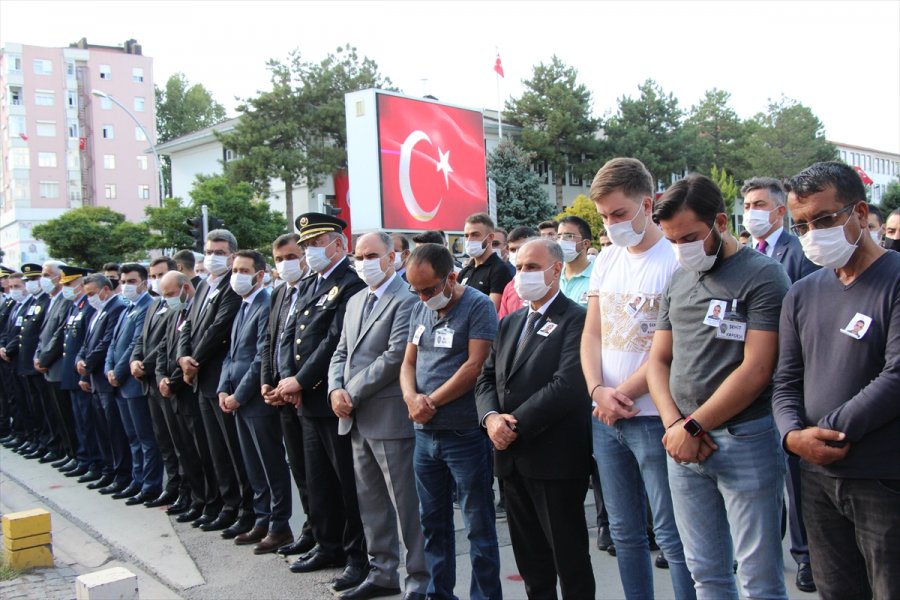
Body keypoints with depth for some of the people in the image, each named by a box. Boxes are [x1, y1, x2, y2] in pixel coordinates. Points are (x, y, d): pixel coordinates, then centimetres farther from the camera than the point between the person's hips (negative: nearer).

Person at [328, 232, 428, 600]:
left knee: (407, 503, 1)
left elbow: (395, 356, -19)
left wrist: (352, 394, -14)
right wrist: (336, 389, -3)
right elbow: (342, 353, 16)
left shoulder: (405, 300, -11)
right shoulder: (355, 301, 16)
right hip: (357, 418, 8)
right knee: (371, 502, 16)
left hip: (391, 417, -8)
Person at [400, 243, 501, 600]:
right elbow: (408, 363, 13)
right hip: (425, 434, 7)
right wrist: (412, 398, -7)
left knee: (479, 526, 4)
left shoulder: (478, 306, -9)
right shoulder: (420, 310, 12)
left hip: (465, 434, -7)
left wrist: (431, 402, -12)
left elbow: (475, 365, -16)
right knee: (432, 521, 16)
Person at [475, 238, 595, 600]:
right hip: (512, 458, 7)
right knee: (529, 556, 17)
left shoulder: (575, 319, -10)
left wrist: (516, 424, -17)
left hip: (555, 458, -7)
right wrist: (491, 417, -8)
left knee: (569, 555, 7)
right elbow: (487, 378, 12)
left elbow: (567, 386, -20)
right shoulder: (510, 323, 15)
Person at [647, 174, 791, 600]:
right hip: (684, 445, 6)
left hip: (744, 440, -6)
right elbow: (659, 360, 13)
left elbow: (756, 370, -14)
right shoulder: (678, 280, 13)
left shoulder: (763, 276, -7)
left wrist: (693, 426, -11)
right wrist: (674, 425, -3)